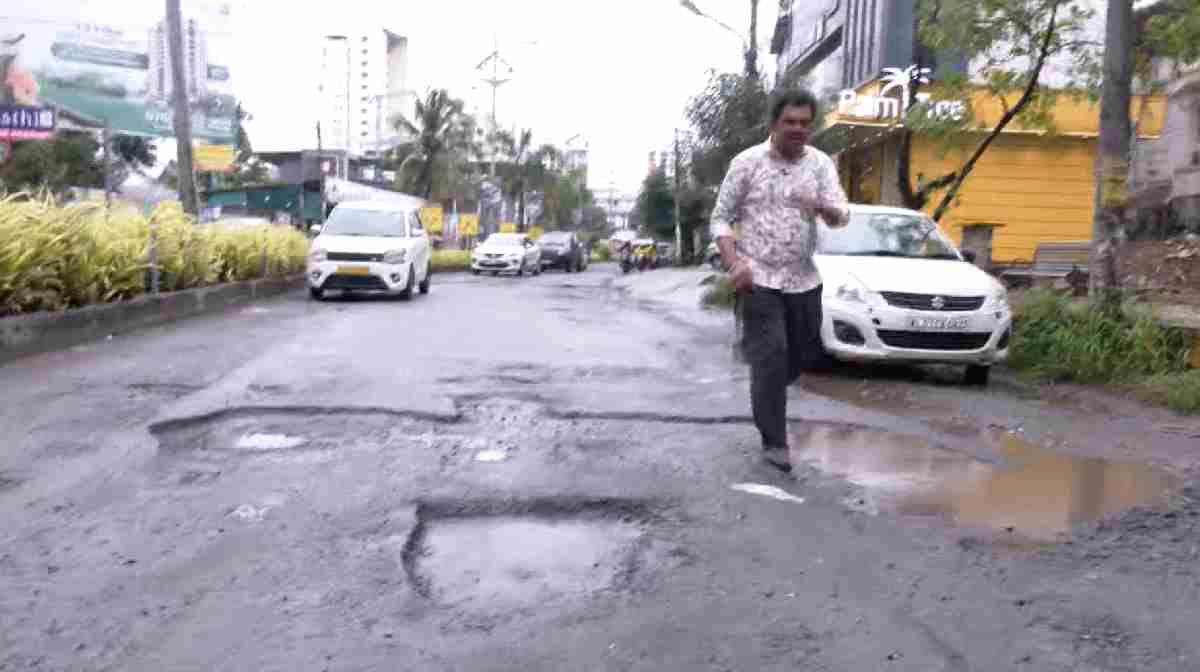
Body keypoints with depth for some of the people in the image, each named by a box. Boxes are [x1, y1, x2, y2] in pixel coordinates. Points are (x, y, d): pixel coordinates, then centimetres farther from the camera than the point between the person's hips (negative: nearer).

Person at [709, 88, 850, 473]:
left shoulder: (821, 163, 2)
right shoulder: (747, 162, -4)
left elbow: (842, 217, -8)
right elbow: (720, 218, -2)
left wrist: (821, 207, -32)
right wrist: (734, 263, -17)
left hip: (804, 279, 4)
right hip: (760, 278, -4)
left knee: (806, 356, 12)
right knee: (771, 357, -9)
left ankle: (763, 388, 43)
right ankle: (774, 442, 2)